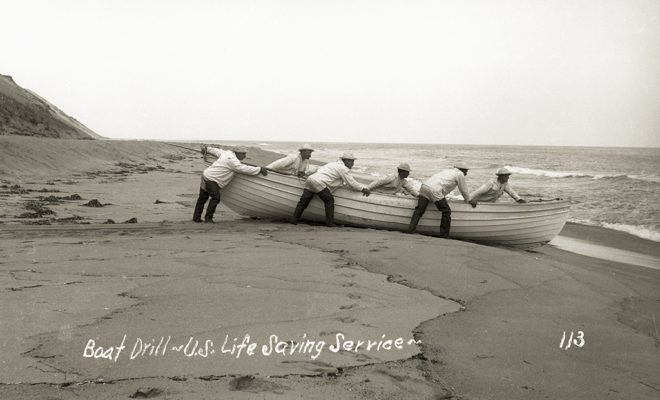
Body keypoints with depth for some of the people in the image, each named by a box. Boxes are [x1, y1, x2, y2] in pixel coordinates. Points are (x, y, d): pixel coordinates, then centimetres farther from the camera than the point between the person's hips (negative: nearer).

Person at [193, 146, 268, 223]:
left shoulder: (227, 153, 9)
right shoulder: (232, 160, -19)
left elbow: (216, 151, 27)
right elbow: (244, 169, -22)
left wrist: (207, 149, 45)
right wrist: (259, 169, -17)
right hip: (211, 180, -11)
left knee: (202, 198, 14)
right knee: (216, 198, -11)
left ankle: (196, 217, 21)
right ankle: (208, 218, -7)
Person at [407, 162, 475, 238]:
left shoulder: (447, 171, 35)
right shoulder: (460, 174, 14)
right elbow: (464, 190, 21)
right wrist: (468, 200, 39)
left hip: (424, 186, 7)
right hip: (435, 191, -7)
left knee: (419, 210, 6)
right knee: (446, 211, 6)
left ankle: (410, 229, -8)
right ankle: (444, 235, 8)